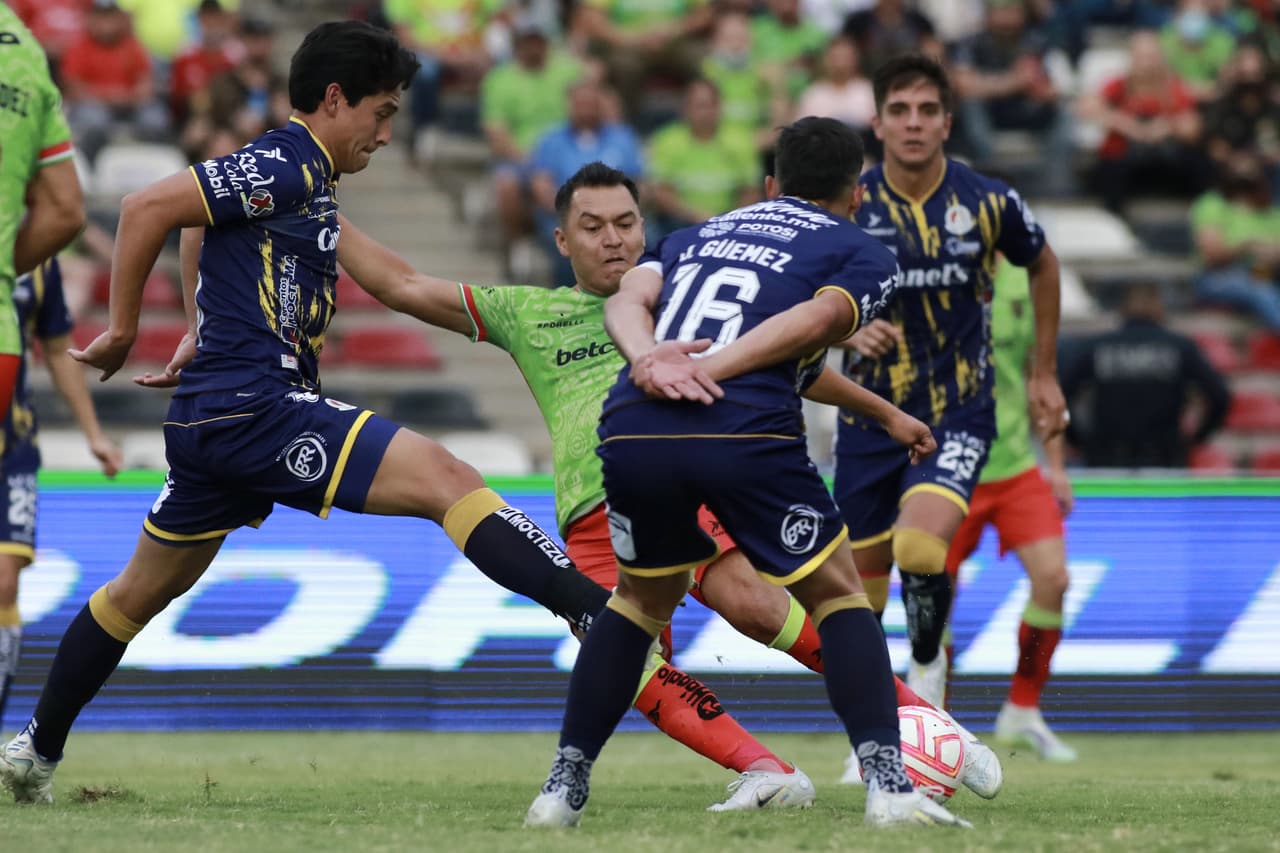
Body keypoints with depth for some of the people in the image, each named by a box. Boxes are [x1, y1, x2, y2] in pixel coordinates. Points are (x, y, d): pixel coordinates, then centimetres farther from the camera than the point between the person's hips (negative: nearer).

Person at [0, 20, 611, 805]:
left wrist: (201, 336, 34)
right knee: (446, 480, -20)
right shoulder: (289, 168, -11)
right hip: (255, 409, -11)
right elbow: (149, 208, -17)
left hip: (210, 417, 11)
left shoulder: (302, 180, 19)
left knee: (144, 590, 22)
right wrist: (123, 330, -11)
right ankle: (599, 613, -32)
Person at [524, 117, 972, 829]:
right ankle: (888, 782, -2)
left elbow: (628, 298, 13)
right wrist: (710, 372, -8)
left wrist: (648, 358, -5)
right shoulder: (863, 253, 19)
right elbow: (815, 320, -2)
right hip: (746, 433, -4)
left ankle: (564, 786, 23)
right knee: (838, 595, 13)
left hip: (632, 429, 4)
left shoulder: (696, 235, 33)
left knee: (643, 599, 28)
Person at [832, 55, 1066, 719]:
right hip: (870, 415, 2)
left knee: (919, 545, -28)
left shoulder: (989, 204, -7)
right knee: (862, 585, 6)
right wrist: (850, 328, -18)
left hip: (959, 414, -2)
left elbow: (1042, 266, 13)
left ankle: (928, 663, 1)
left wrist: (1044, 374, 16)